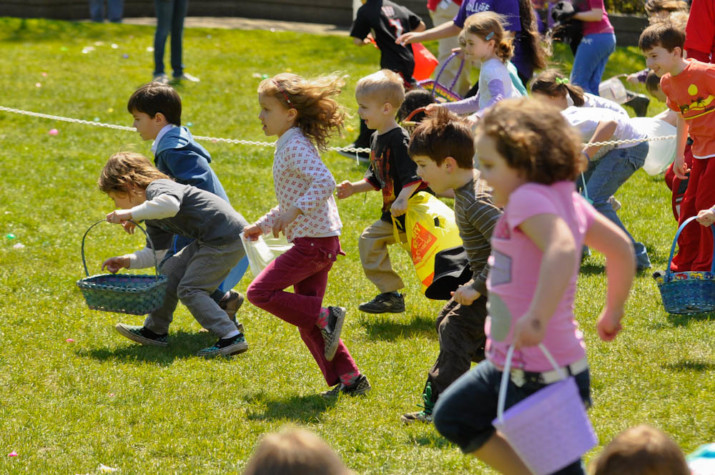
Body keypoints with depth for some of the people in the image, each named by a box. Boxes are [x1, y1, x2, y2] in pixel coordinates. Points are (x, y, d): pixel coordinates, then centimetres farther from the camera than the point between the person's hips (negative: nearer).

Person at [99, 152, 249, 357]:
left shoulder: (158, 187, -15)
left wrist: (131, 214, -32)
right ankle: (155, 331, 28)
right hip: (211, 240, 11)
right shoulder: (152, 216, 17)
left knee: (189, 289, -9)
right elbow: (155, 253, 21)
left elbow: (170, 205, -39)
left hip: (228, 238, -11)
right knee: (170, 272, 15)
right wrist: (127, 260, 7)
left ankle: (232, 338, -12)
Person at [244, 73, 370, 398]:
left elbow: (324, 182, -30)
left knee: (260, 292, -13)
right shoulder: (288, 145, 18)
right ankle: (348, 378, 12)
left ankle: (326, 318, -10)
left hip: (313, 242, -10)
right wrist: (263, 225, 24)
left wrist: (293, 213, -30)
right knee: (306, 318, 12)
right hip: (315, 241, 10)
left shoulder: (296, 146, -14)